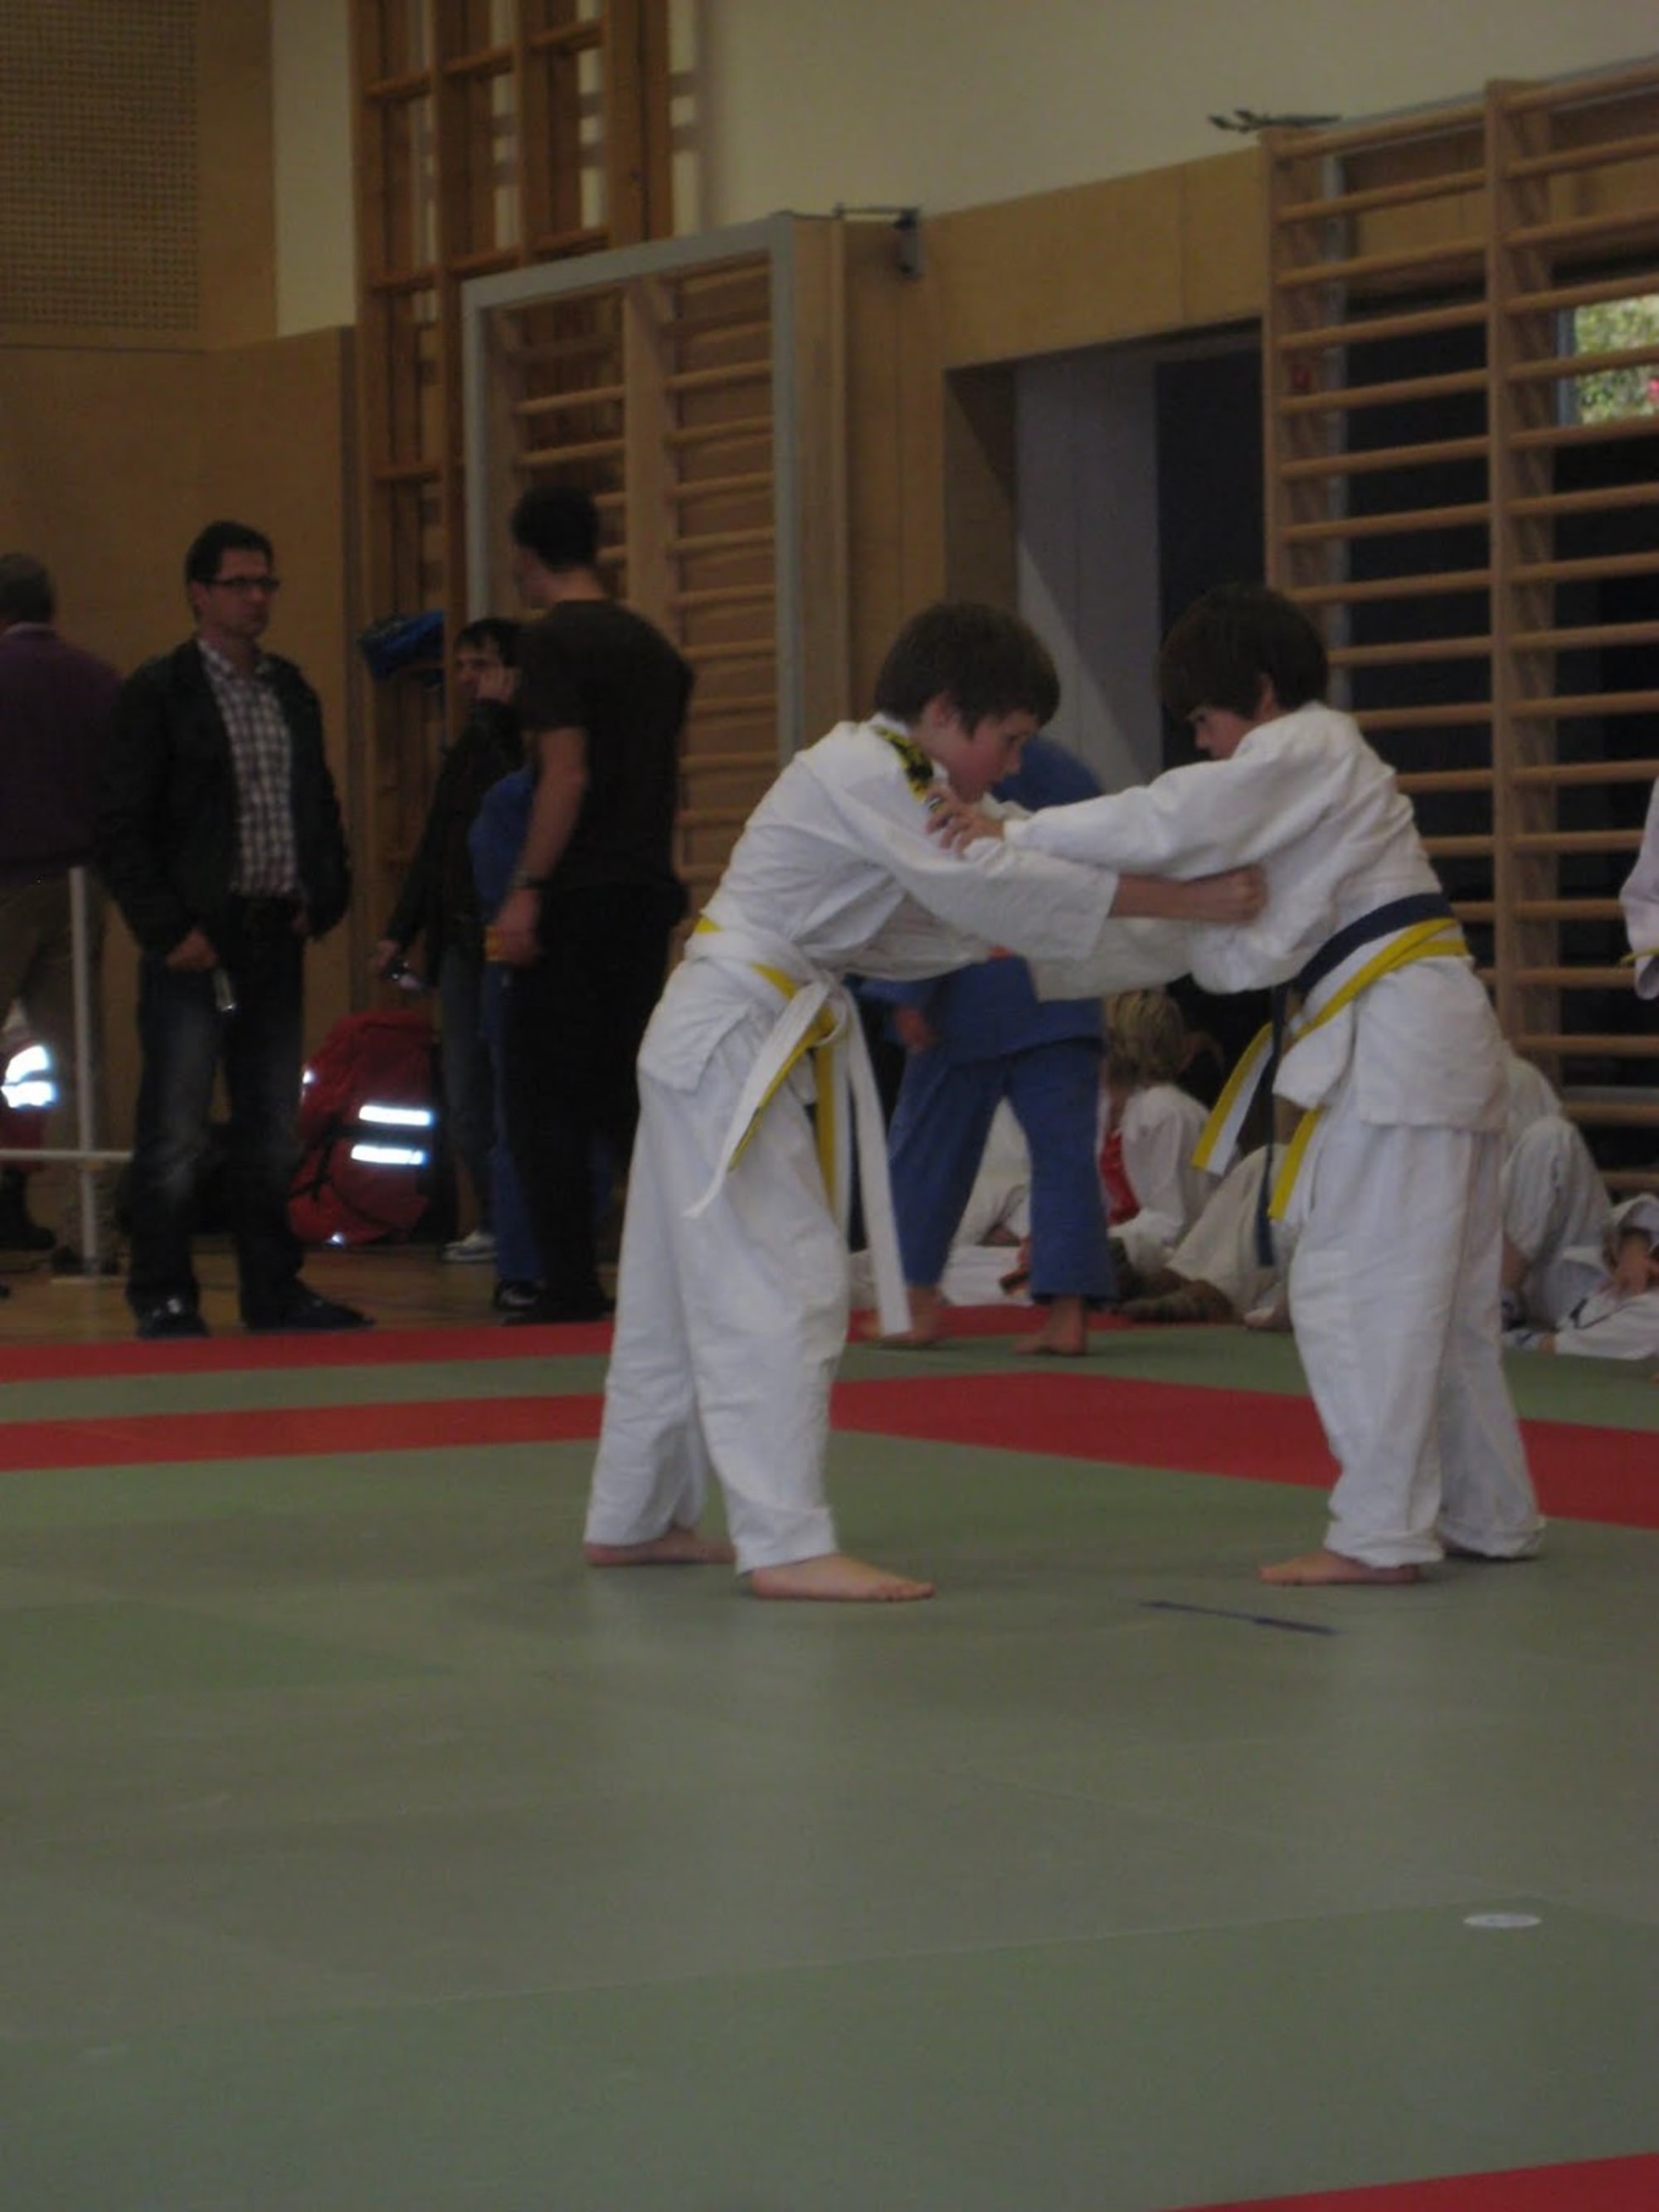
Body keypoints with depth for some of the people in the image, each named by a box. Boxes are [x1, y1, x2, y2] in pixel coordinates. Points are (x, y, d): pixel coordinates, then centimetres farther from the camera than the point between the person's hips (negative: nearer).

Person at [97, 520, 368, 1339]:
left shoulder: (292, 692, 15)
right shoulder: (158, 693, -3)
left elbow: (321, 808, 22)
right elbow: (120, 831, -7)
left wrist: (322, 899, 8)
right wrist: (168, 931, -12)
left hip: (276, 936, 6)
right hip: (197, 945, -6)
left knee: (273, 1130, 9)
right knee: (174, 1130, -4)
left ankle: (274, 1289, 15)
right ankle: (162, 1295, 2)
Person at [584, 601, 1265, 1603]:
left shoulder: (887, 780, 15)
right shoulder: (861, 776, -17)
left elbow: (890, 937, 19)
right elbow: (994, 888, -24)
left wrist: (993, 943, 5)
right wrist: (1183, 901, -23)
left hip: (733, 1042, 10)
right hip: (731, 1040, -10)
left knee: (691, 1291, 15)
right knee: (779, 1285, -13)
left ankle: (633, 1520, 23)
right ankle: (788, 1543, -15)